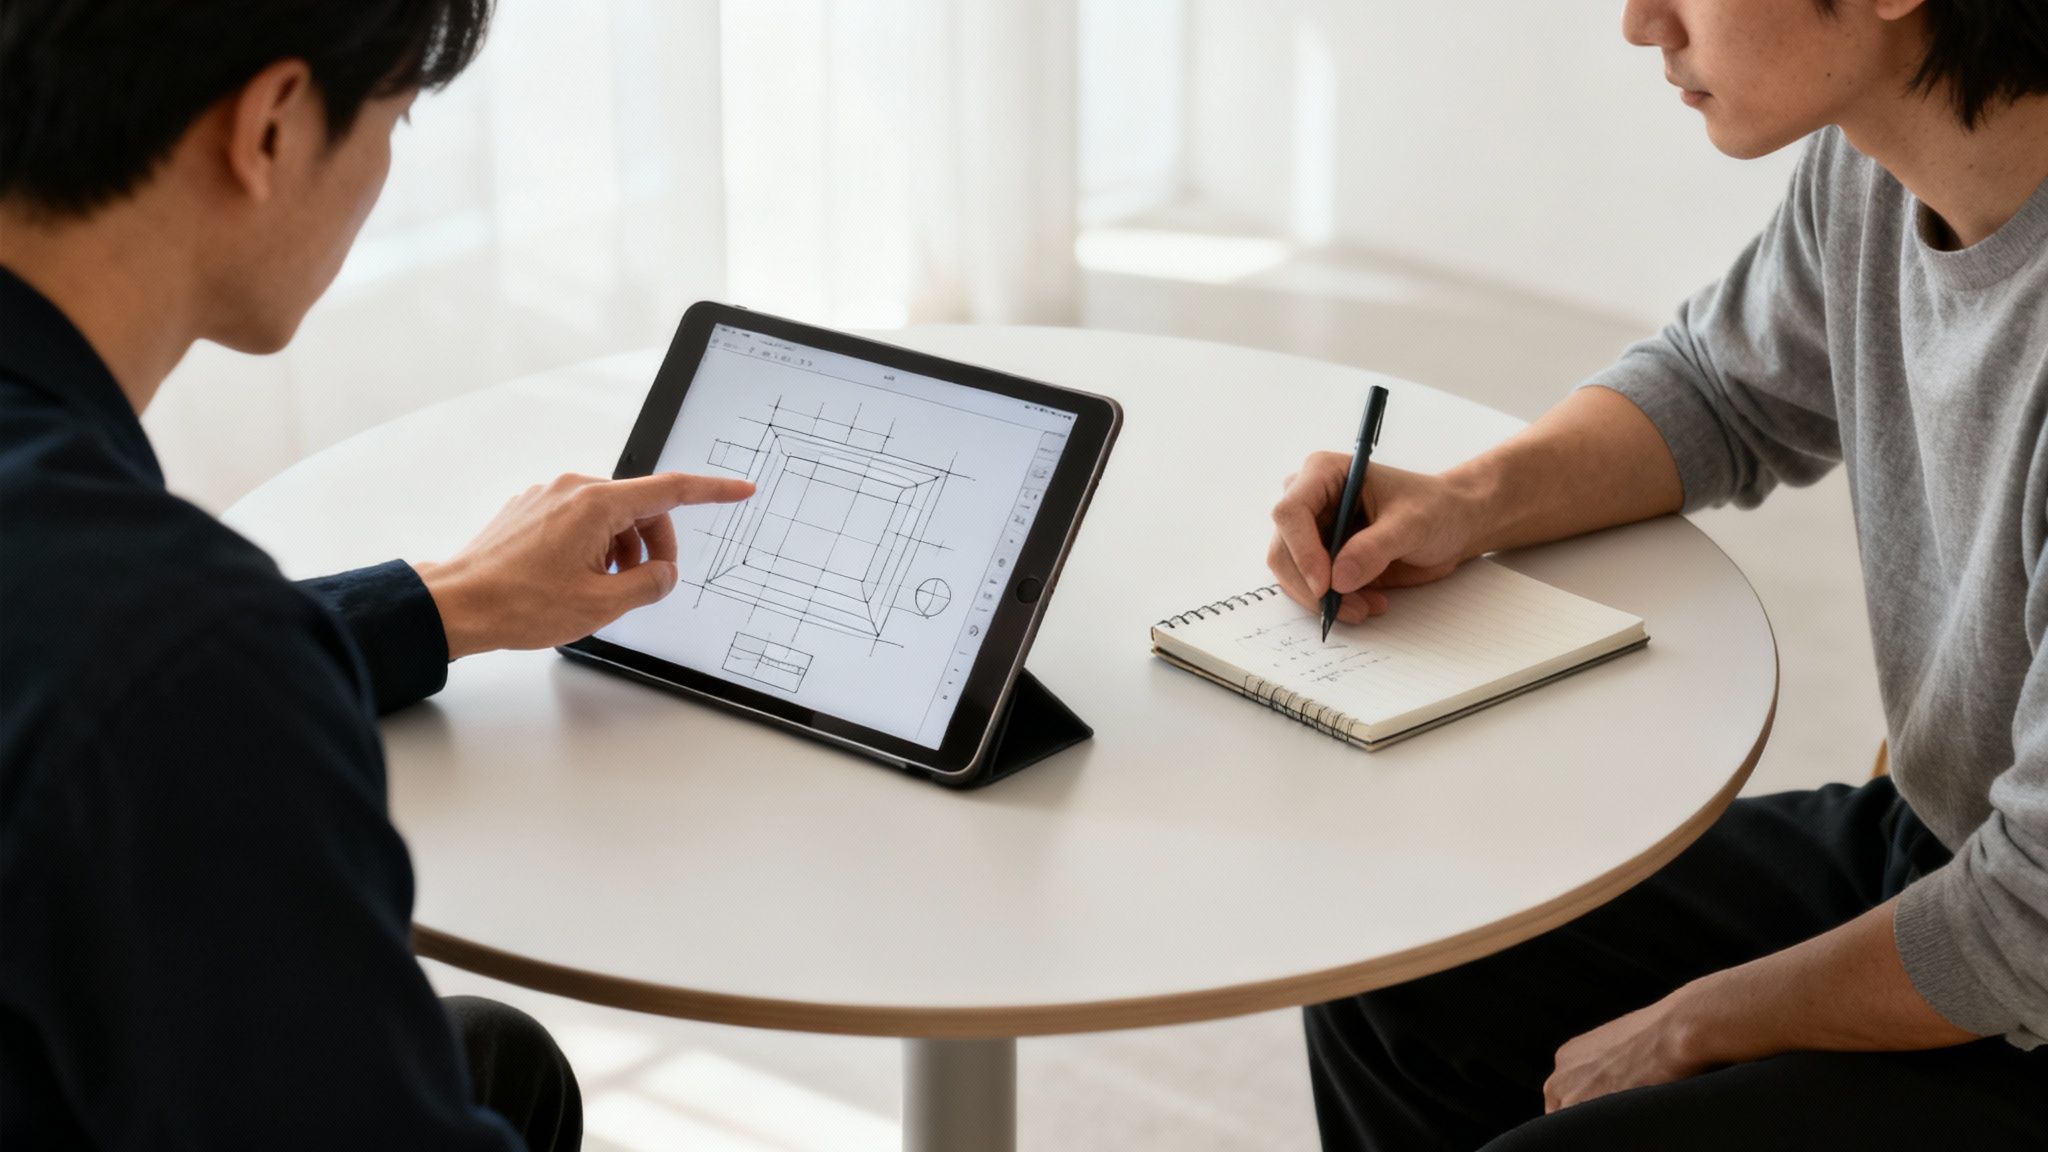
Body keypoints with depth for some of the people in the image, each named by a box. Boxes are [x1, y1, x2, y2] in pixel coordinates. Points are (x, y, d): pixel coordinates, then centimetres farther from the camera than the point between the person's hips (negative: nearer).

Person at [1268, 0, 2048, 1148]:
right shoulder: (1870, 162, -7)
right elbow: (1722, 390, 17)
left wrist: (1695, 1028, -13)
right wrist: (1470, 503, -2)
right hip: (1916, 839, 8)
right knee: (1396, 980, 8)